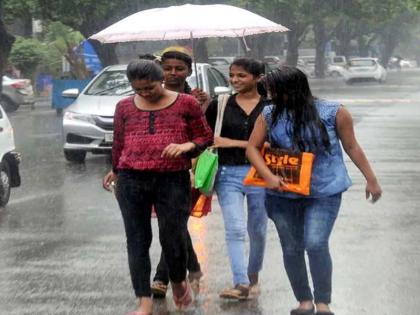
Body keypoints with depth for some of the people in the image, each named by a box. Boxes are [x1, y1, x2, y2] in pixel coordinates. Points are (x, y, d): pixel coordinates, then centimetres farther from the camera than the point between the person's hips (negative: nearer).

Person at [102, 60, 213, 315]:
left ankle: (179, 282, 28)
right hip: (131, 181, 3)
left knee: (174, 237, -3)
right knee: (137, 241, 1)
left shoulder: (186, 103, 2)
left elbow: (205, 137, 6)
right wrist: (116, 171, 30)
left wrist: (186, 146, -13)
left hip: (173, 180, -2)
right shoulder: (125, 107, 9)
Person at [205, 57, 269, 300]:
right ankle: (241, 284, -14)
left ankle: (253, 276, 31)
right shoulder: (220, 106, 5)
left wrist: (233, 143, -11)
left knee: (257, 230, 11)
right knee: (235, 229, -12)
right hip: (228, 174, 0)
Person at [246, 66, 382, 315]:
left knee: (316, 244, -16)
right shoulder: (270, 115, -1)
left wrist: (371, 179, 6)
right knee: (292, 249, 8)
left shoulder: (333, 112, -7)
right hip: (283, 193, 4)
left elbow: (352, 147, 2)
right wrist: (269, 177, -14)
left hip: (324, 192, -3)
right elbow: (253, 147, 2)